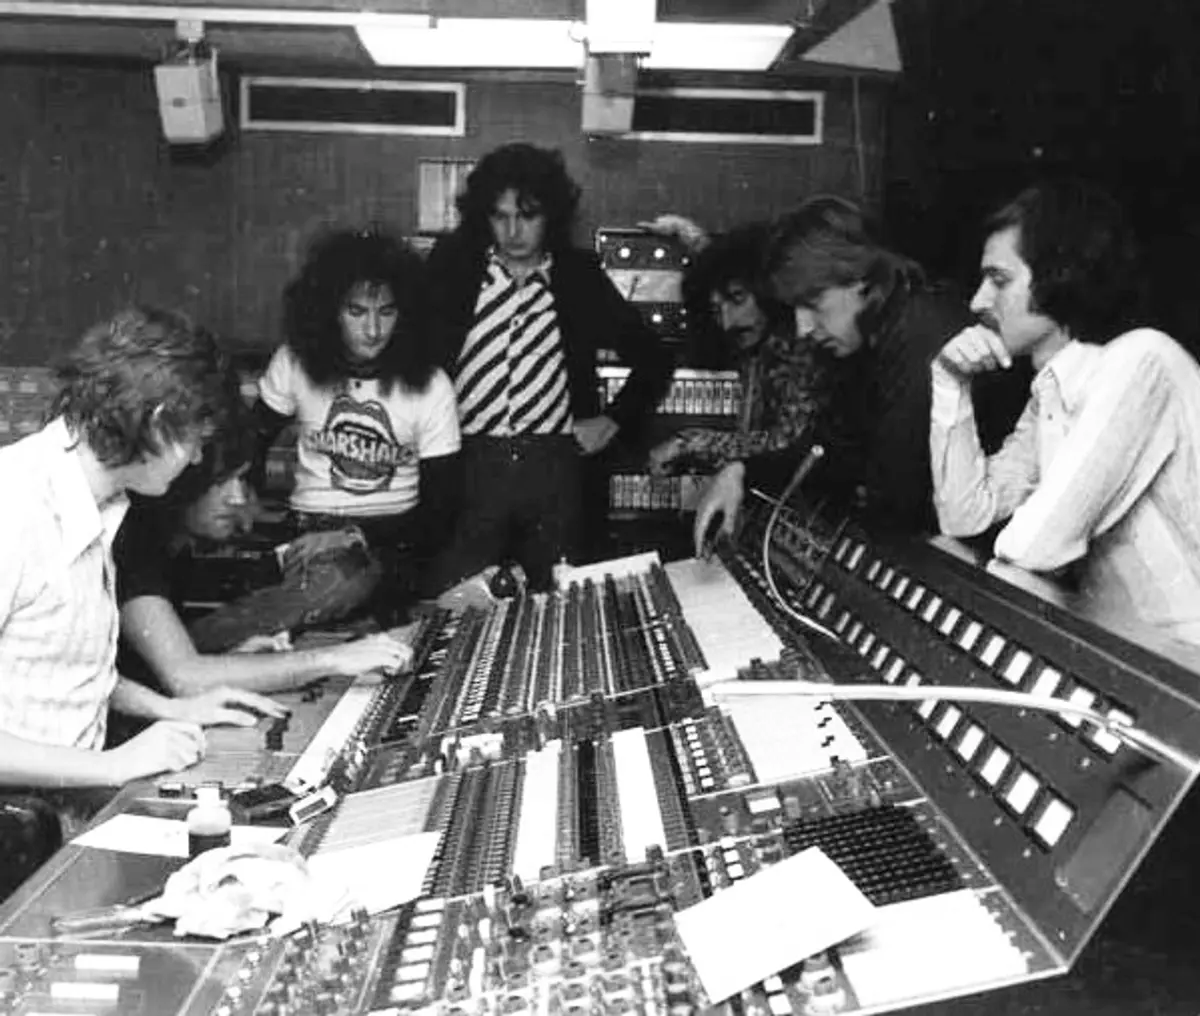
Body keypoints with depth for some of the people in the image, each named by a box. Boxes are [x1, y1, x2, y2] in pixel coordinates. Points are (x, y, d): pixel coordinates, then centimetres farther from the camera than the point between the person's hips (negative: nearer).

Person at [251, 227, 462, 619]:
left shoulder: (431, 387, -6)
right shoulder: (294, 363, -2)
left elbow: (440, 501, -3)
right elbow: (254, 440, 13)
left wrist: (400, 561, -17)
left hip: (397, 534, 0)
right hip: (309, 533, 1)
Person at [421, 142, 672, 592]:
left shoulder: (579, 276, 6)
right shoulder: (454, 265, 6)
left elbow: (653, 359, 13)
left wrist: (613, 420, 5)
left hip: (556, 468, 1)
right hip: (469, 465, 0)